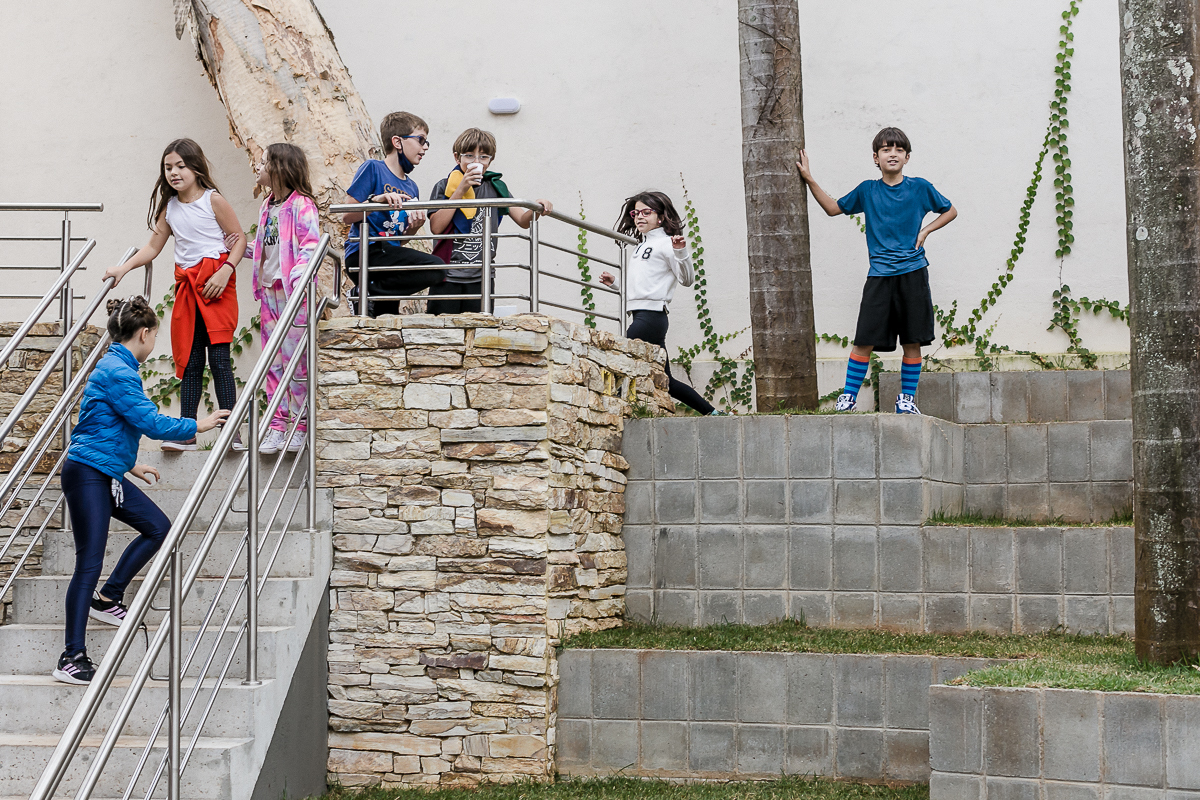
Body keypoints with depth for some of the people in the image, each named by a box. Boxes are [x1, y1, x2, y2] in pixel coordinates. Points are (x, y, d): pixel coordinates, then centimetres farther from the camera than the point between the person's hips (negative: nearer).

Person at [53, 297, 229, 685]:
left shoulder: (115, 368, 14)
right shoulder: (118, 373, -18)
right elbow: (152, 423, -20)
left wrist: (130, 464, 32)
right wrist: (197, 426, -6)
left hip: (107, 474, 10)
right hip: (88, 475, -10)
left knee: (158, 527, 10)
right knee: (89, 563, -8)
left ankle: (106, 598, 17)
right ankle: (72, 659, -4)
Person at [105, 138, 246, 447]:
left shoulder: (213, 201, -4)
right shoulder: (169, 207, 11)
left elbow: (239, 238, -4)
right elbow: (153, 247, 16)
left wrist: (225, 270, -16)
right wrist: (123, 268, 4)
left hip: (215, 283, -5)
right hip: (187, 285, 5)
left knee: (219, 357, -10)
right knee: (189, 360, 5)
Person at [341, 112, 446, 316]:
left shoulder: (411, 187, 16)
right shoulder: (373, 169, -4)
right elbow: (347, 216, -9)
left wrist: (414, 227, -2)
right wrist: (376, 200, -23)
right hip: (365, 253, -8)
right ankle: (367, 291, -15)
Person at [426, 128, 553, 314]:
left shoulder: (495, 187, 11)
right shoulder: (445, 186, 3)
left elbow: (523, 220, 7)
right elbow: (436, 227, -10)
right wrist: (460, 191, -12)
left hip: (482, 277, 2)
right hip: (448, 277, -2)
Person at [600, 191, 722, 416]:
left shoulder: (665, 243, -2)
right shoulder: (642, 246, 26)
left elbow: (687, 279, -10)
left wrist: (681, 252, -24)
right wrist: (615, 283, 21)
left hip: (651, 315, -9)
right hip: (641, 315, 9)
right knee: (665, 381, 9)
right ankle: (713, 413, 13)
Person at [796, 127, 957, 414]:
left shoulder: (920, 188, 4)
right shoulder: (867, 190, 6)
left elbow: (950, 211, 17)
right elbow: (833, 208, 18)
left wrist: (926, 231, 3)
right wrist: (809, 179, 10)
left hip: (913, 274, 0)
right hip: (879, 275, 0)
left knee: (912, 341, 2)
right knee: (865, 340, -5)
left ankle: (907, 397, 14)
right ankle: (848, 397, 3)